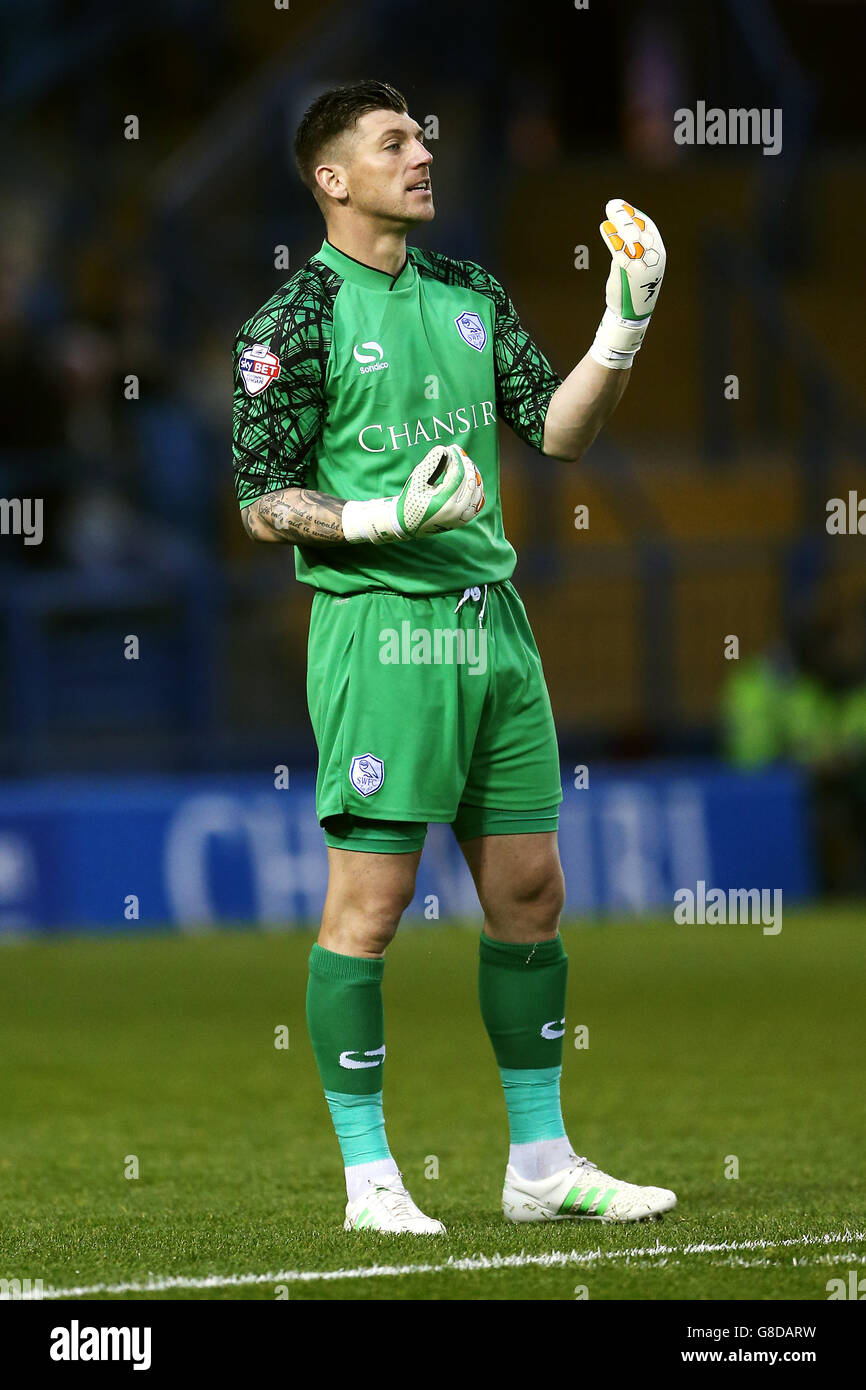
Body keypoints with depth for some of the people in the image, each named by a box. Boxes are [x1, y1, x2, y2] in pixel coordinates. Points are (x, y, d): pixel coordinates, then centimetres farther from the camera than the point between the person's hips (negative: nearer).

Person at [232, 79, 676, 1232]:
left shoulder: (470, 295, 15)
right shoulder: (296, 320, -4)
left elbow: (559, 432, 12)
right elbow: (264, 504, -4)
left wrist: (626, 324, 0)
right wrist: (384, 520, -19)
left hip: (492, 620, 7)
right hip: (381, 627, -7)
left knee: (530, 889, 8)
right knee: (370, 901, -5)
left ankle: (542, 1162, 17)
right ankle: (369, 1178, 3)